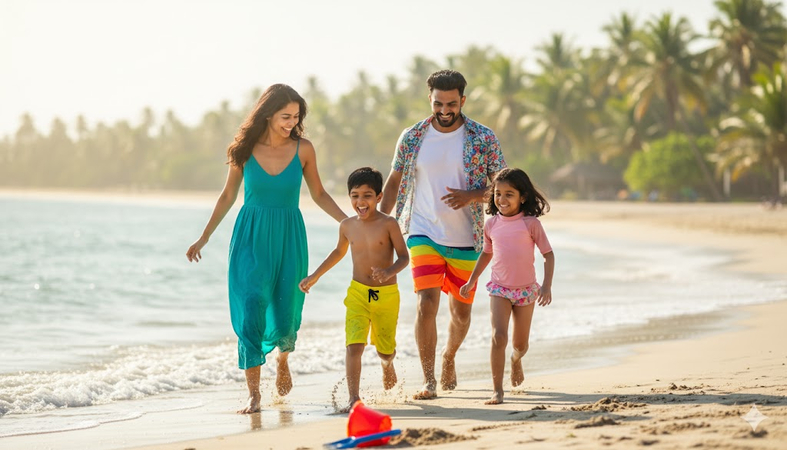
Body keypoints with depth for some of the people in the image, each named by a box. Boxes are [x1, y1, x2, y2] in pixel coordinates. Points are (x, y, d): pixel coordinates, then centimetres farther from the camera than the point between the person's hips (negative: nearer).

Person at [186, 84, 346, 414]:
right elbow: (228, 196, 7)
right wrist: (204, 237, 10)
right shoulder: (245, 149, -4)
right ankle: (253, 394, -7)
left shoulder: (303, 150, -3)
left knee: (285, 316, 1)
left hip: (288, 238, 1)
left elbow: (318, 194, 8)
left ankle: (282, 358, 38)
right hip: (251, 238, -1)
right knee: (251, 311, -12)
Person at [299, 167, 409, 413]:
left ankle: (388, 365, 50)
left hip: (386, 295, -1)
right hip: (358, 293, 2)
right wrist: (314, 276, 24)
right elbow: (339, 252, 22)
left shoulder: (388, 224, -9)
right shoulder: (347, 226, 2)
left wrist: (389, 272, -27)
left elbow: (404, 257, -7)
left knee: (385, 351, 12)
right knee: (354, 346, -16)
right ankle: (354, 399, -15)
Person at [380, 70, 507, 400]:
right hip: (424, 234, -1)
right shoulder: (412, 138, 2)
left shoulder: (483, 139, -2)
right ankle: (429, 381, -11)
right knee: (427, 303, -17)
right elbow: (394, 182, 12)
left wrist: (471, 196, -18)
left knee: (461, 312, 12)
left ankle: (448, 359, 42)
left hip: (466, 239, 1)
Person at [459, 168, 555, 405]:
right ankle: (497, 390, -13)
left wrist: (547, 286, -13)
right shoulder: (491, 225, 1)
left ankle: (516, 360, 48)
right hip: (499, 289, 1)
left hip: (526, 290, -1)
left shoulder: (530, 223, -8)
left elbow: (548, 254, -4)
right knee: (498, 337, -17)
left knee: (521, 344, 10)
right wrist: (471, 280, 19)